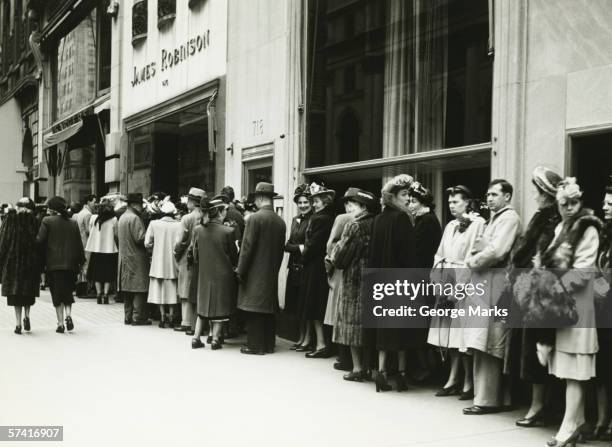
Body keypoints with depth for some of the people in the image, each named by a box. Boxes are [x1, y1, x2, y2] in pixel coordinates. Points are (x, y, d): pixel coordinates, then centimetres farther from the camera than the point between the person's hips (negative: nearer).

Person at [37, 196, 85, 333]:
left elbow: (40, 240, -10)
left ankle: (60, 323, 4)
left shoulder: (47, 221, -6)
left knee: (57, 294, 4)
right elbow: (79, 244, 6)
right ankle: (68, 315, -4)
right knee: (68, 292, 17)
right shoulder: (73, 223, 5)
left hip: (53, 264, -3)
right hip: (70, 264, 3)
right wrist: (81, 262, 13)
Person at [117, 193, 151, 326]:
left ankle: (128, 316, 16)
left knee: (128, 289, 12)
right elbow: (140, 238, -21)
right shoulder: (134, 218, -15)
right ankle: (138, 317, -5)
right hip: (136, 259, -9)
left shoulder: (122, 217, 14)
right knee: (139, 289, -5)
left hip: (124, 259, 9)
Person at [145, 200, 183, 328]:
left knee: (160, 290, 9)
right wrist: (174, 250, 4)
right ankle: (171, 316, 12)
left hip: (158, 263, 0)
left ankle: (163, 317, 9)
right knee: (172, 290, 11)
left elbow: (147, 243, -5)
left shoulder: (154, 224, -7)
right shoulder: (179, 225, -10)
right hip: (173, 263, 0)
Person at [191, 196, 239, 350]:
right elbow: (234, 256, -8)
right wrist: (233, 265, 13)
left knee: (204, 305, 18)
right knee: (220, 307, 10)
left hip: (204, 274, 4)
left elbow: (195, 253, 5)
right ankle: (215, 339, 11)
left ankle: (196, 337, 15)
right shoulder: (228, 231, -17)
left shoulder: (199, 230, -5)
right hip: (223, 274, -4)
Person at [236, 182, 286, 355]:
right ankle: (269, 344, 18)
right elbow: (281, 248, 9)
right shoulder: (281, 221, 4)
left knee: (254, 311, 0)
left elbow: (247, 247, -13)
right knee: (269, 310, 12)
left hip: (255, 273, -6)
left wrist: (240, 270, -5)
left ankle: (255, 345, 3)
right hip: (272, 274, 6)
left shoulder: (254, 218, -13)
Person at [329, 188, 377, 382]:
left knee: (353, 322, 3)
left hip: (354, 280, -6)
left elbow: (340, 257, -14)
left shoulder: (354, 226, -15)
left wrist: (333, 256, 8)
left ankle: (357, 368, 4)